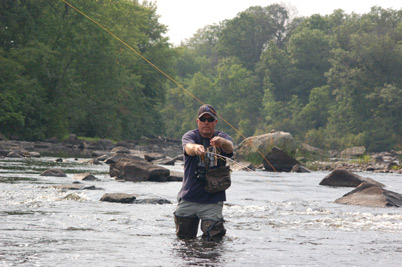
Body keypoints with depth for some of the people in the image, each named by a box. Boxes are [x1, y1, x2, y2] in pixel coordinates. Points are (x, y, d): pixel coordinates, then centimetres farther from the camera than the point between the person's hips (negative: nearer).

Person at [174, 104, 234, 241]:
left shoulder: (223, 137, 2)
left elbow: (230, 147, -21)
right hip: (188, 198, 1)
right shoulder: (190, 136, 0)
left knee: (213, 239, -7)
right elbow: (188, 147, -24)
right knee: (184, 238, 9)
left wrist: (221, 142, -46)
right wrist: (196, 148, -49)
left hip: (213, 200, -1)